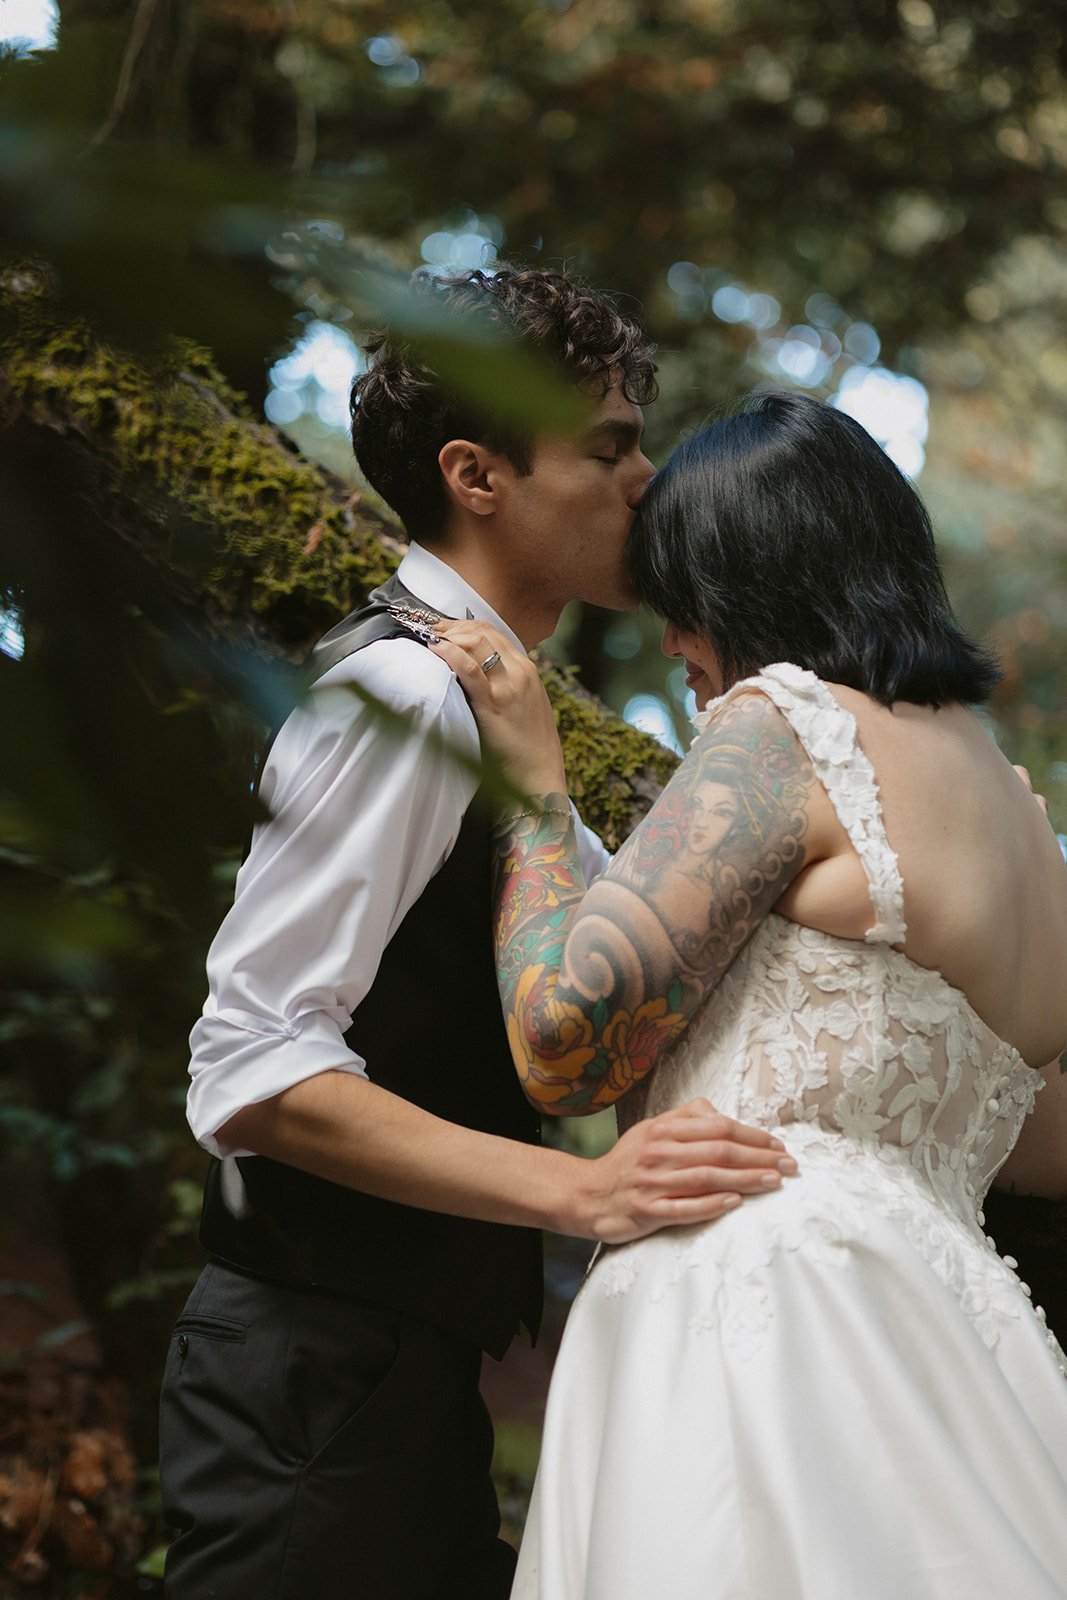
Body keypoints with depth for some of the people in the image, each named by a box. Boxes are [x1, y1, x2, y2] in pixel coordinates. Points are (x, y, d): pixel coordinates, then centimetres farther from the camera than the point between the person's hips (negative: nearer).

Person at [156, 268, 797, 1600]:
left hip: (414, 1367, 10)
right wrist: (581, 1190, -28)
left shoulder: (480, 701, 13)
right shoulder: (403, 690, -17)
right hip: (322, 1375, -9)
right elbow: (253, 1068, -24)